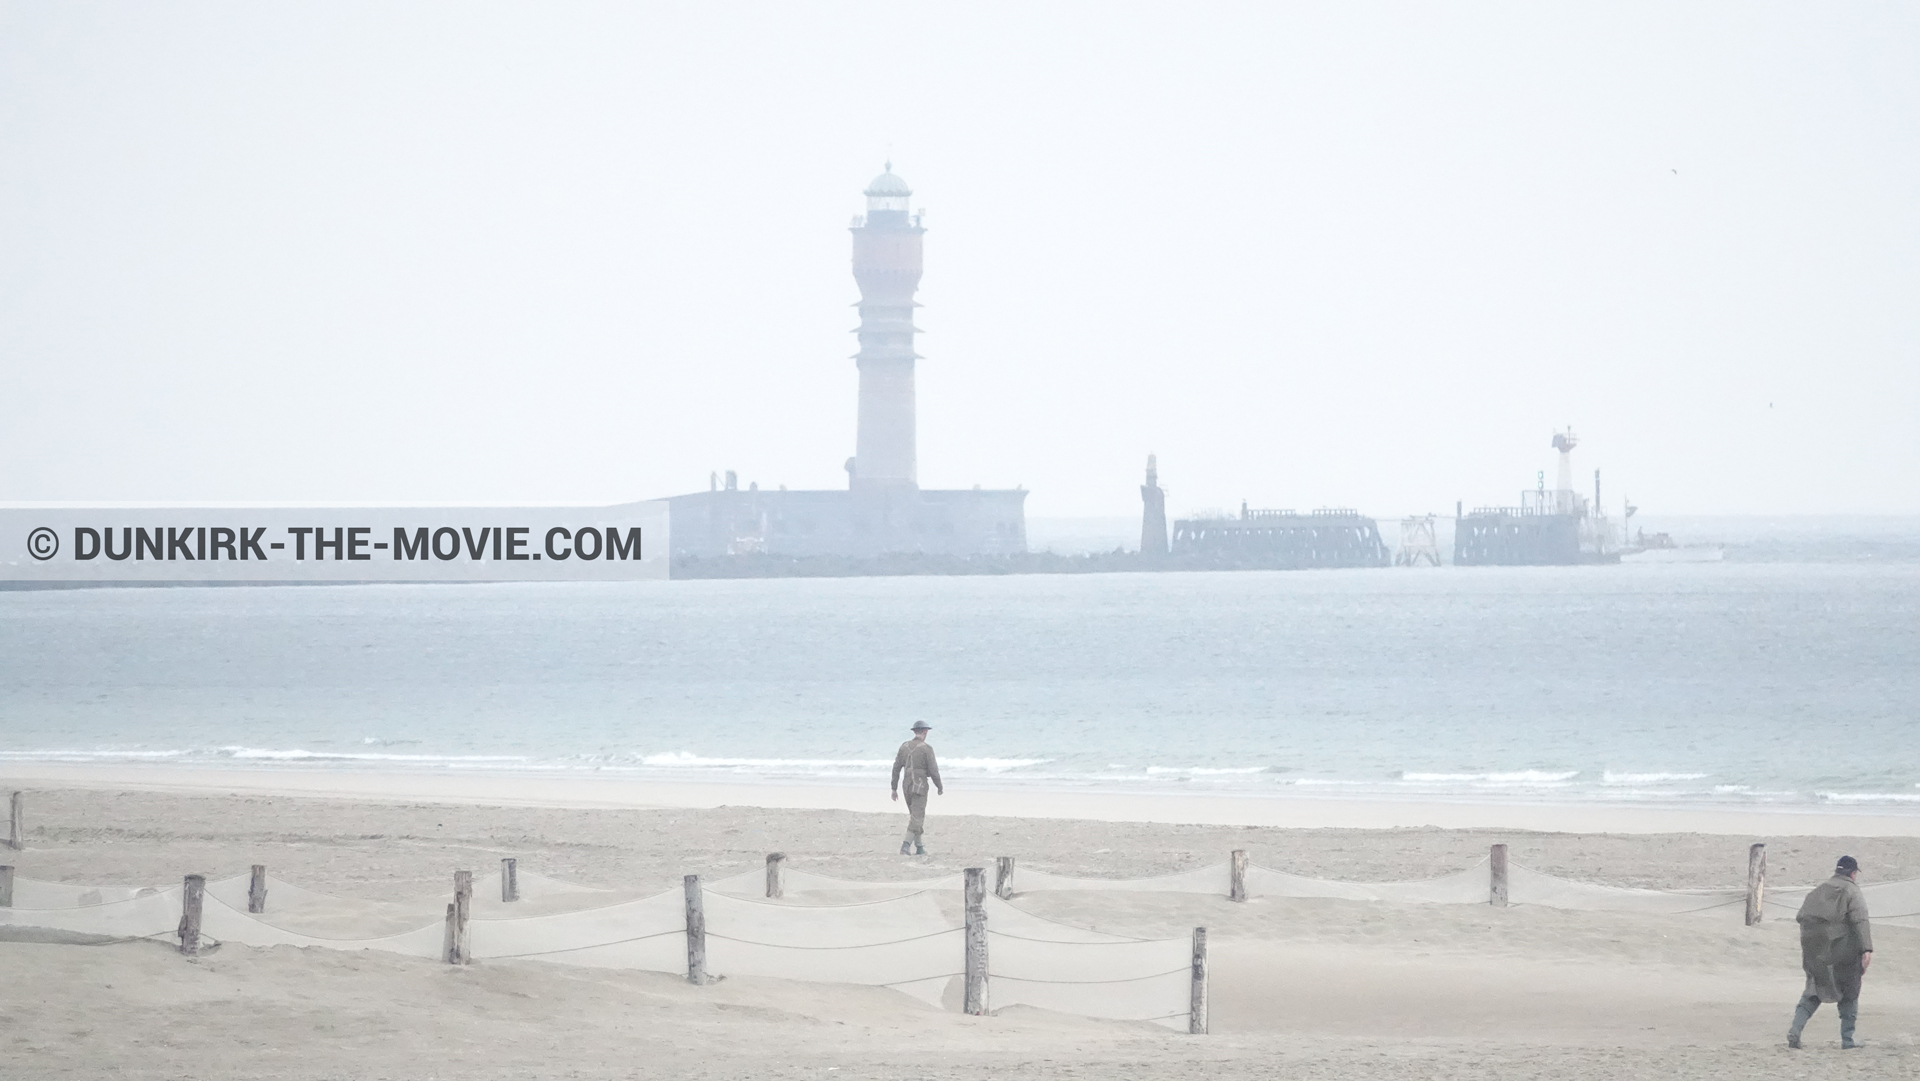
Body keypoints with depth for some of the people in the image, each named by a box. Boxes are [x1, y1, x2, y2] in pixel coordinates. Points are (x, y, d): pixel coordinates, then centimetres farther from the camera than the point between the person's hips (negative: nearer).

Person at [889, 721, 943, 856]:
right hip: (920, 785, -6)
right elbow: (933, 770, -11)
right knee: (917, 818, -8)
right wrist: (940, 787, 3)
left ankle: (919, 847, 20)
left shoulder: (904, 746, 7)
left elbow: (896, 768, 7)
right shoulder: (926, 748, -10)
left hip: (907, 784, 6)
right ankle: (906, 846, -23)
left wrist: (894, 788, 12)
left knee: (916, 816, 18)